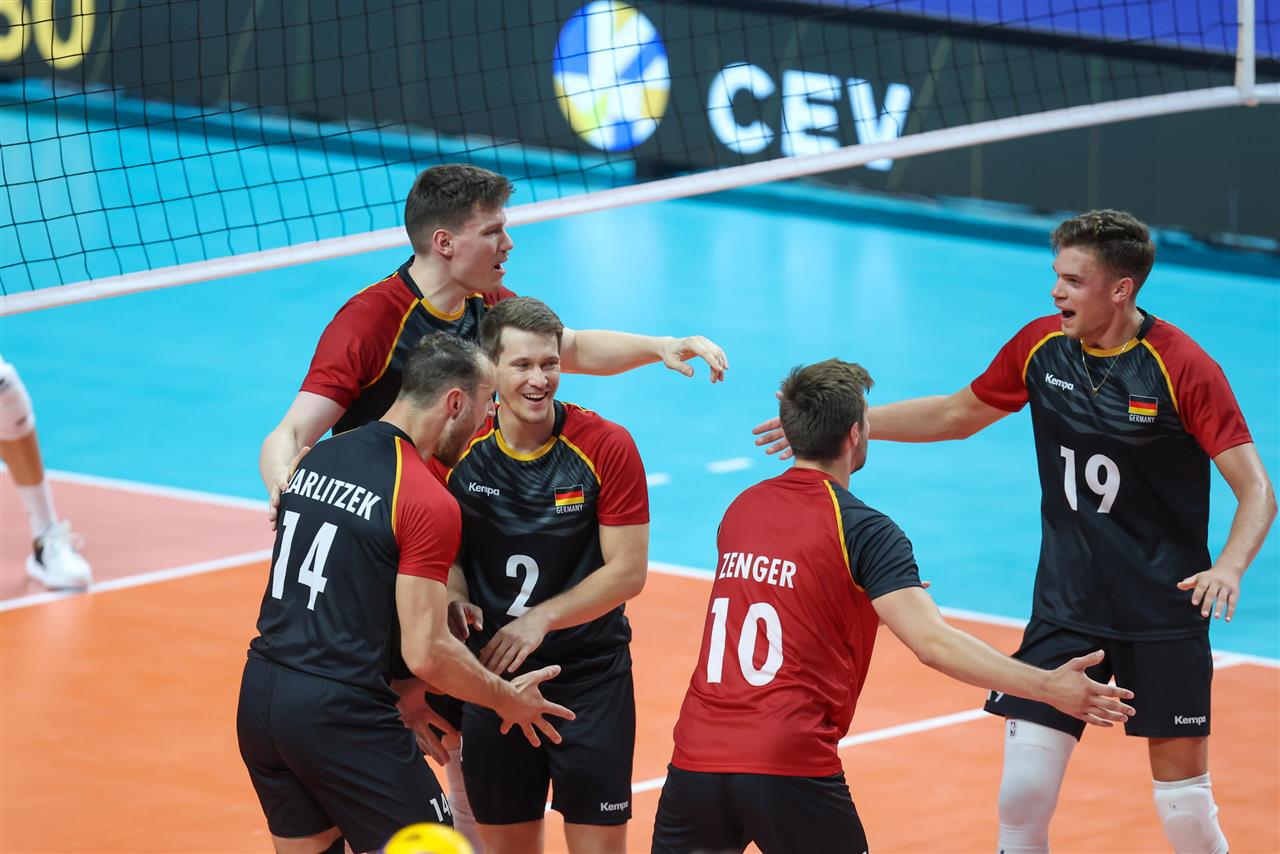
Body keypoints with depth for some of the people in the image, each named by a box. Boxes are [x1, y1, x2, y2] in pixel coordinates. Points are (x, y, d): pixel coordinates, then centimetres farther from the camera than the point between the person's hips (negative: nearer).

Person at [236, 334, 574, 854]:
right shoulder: (430, 503, -13)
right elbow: (426, 654, -15)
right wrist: (507, 699, 1)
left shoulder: (315, 460, 10)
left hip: (258, 697, 8)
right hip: (340, 713, -8)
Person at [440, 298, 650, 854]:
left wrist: (541, 619, -19)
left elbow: (628, 571, -10)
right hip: (491, 672, 2)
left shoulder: (605, 447, -11)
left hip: (590, 676, -2)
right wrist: (456, 597, -16)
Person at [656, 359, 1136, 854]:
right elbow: (932, 644, -17)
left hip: (695, 757, 5)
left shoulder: (740, 510, 11)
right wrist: (1049, 688, -19)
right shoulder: (863, 529, -6)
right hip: (790, 769, -5)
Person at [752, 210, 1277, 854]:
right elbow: (957, 415, 18)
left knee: (1182, 799, -1)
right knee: (1023, 792, -6)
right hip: (1065, 605, 4)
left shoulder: (1184, 366, -15)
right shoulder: (1042, 345, 0)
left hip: (1163, 617, -4)